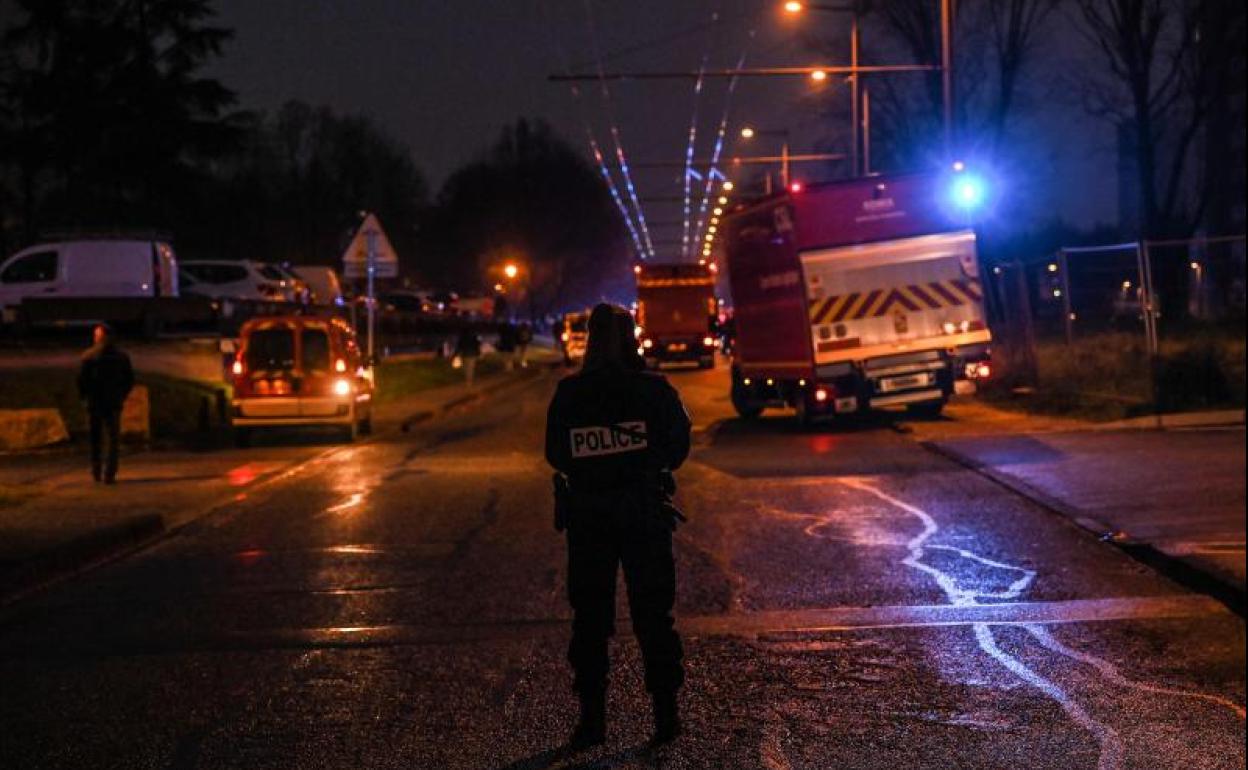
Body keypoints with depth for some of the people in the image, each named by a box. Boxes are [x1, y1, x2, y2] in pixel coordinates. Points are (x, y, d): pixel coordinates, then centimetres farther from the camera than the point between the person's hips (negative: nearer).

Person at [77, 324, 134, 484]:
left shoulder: (89, 356, -7)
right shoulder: (121, 356, 1)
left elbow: (81, 379, -9)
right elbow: (130, 379, 4)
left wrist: (84, 396, 6)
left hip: (94, 403, -1)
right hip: (114, 403, 1)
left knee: (95, 439, 13)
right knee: (112, 440, 2)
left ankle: (96, 472, 17)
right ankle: (109, 474, -7)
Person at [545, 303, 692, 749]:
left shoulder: (568, 395, -6)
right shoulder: (653, 390, -10)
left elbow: (556, 456, 1)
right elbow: (676, 449, -4)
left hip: (587, 516, 1)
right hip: (645, 515, -1)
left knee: (589, 617, 9)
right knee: (653, 614, 9)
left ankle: (592, 717, 9)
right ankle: (665, 714, 10)